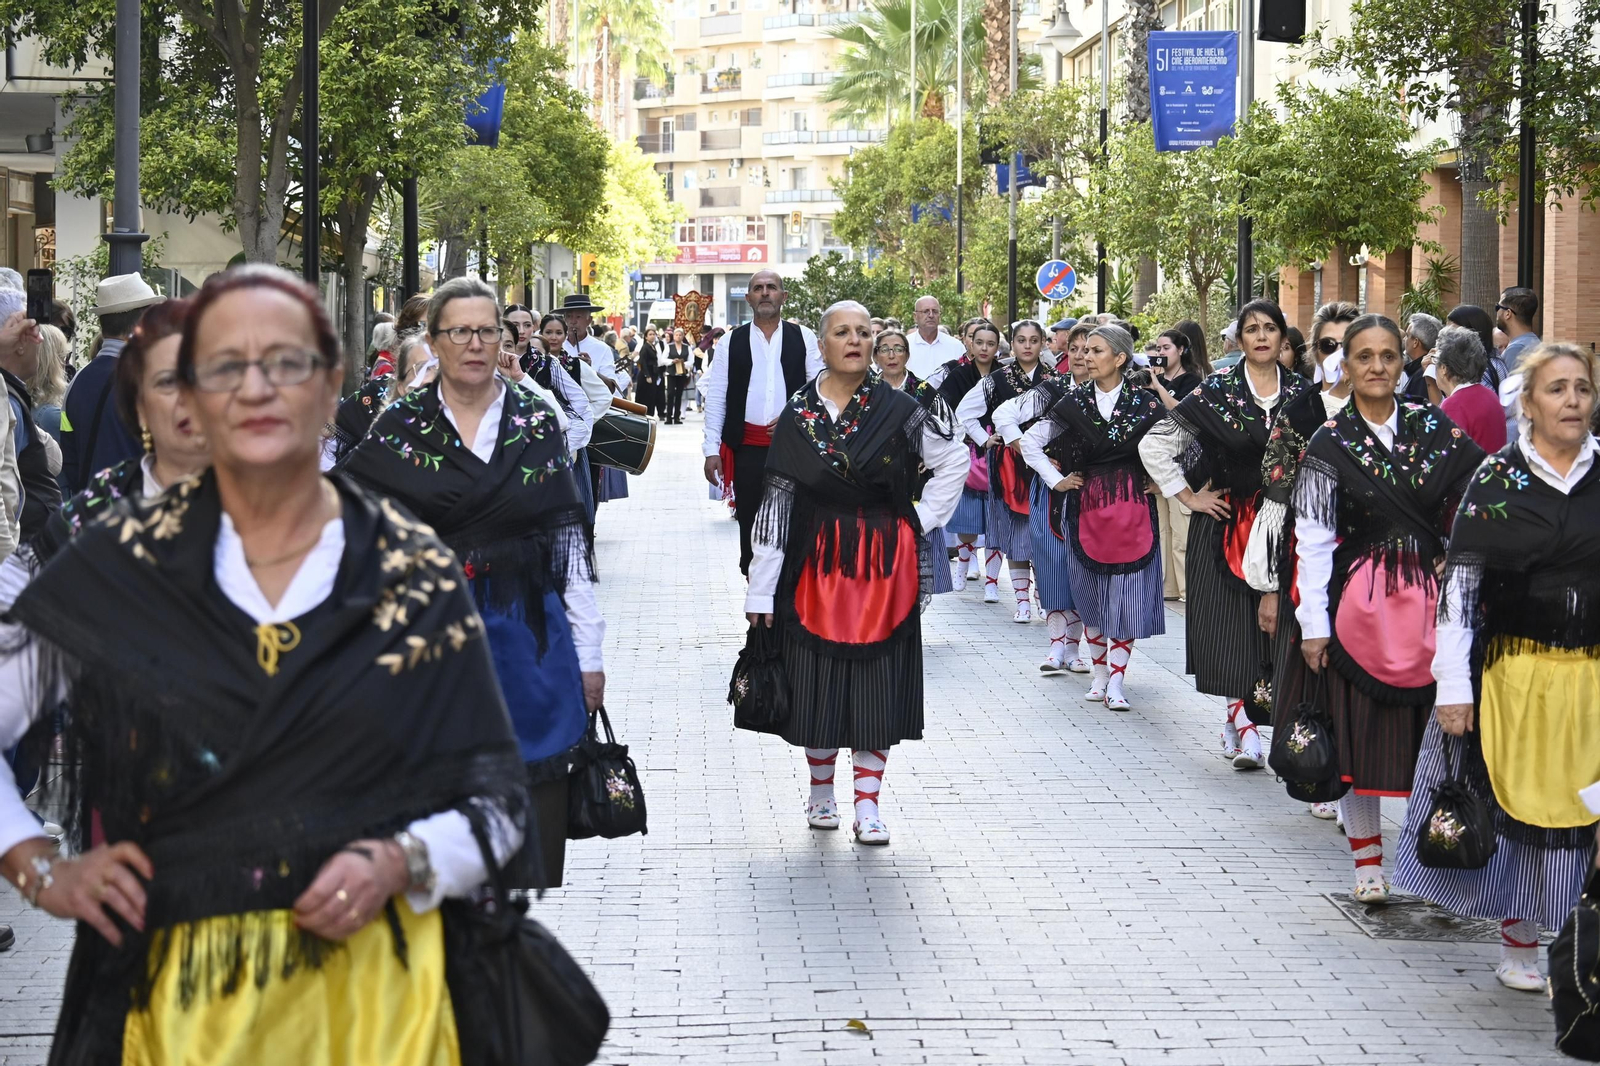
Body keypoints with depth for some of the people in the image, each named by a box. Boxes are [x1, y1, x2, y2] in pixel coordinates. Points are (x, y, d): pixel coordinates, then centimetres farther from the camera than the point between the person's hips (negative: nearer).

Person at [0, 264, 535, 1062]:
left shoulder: (416, 577, 0)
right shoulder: (118, 568, 0)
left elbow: (497, 797, 3)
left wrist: (399, 863, -15)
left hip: (371, 990, 0)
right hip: (179, 993, 0)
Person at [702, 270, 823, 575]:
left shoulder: (804, 338, 6)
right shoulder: (730, 342, 7)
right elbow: (715, 397, 5)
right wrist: (712, 449, 0)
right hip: (748, 447, 1)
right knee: (751, 527, 5)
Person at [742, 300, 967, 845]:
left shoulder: (897, 408, -2)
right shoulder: (797, 413, -1)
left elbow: (954, 459, 10)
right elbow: (775, 501, -1)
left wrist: (924, 516, 1)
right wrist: (761, 588, -4)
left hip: (885, 562, 0)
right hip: (817, 561, 0)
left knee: (878, 679, 1)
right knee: (817, 678, 5)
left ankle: (867, 803, 7)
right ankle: (821, 790, 23)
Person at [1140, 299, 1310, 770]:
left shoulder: (1301, 391, 3)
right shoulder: (1217, 390, -5)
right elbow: (1154, 444, -4)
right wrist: (1189, 497, -4)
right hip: (1227, 520, -2)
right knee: (1228, 616, -6)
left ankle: (1237, 718, 13)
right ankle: (1242, 721, -2)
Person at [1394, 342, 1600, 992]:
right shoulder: (1496, 480, -3)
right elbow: (1460, 585, -5)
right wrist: (1453, 686, -10)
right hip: (1517, 670, -2)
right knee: (1515, 798, 5)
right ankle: (1519, 941, 18)